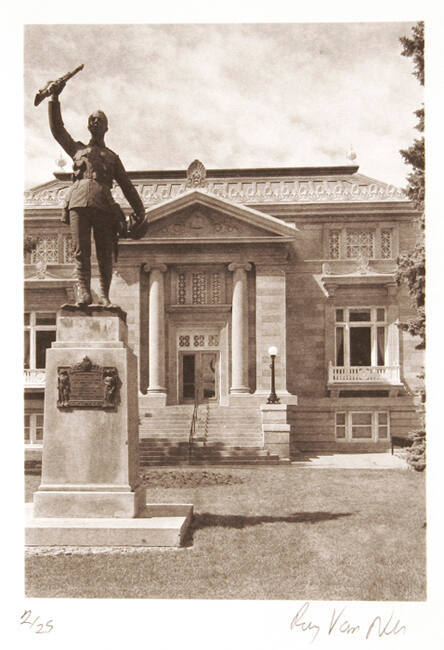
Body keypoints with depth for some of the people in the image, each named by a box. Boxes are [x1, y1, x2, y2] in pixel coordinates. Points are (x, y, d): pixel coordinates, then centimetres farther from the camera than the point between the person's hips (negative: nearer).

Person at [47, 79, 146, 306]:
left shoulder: (113, 157, 30)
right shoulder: (77, 149, 31)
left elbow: (127, 186, 25)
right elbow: (57, 128, 25)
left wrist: (140, 211, 16)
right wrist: (54, 98, 17)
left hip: (103, 203, 0)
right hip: (79, 202, 0)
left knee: (105, 253, -7)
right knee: (81, 251, -12)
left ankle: (104, 296, -5)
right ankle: (83, 292, -15)